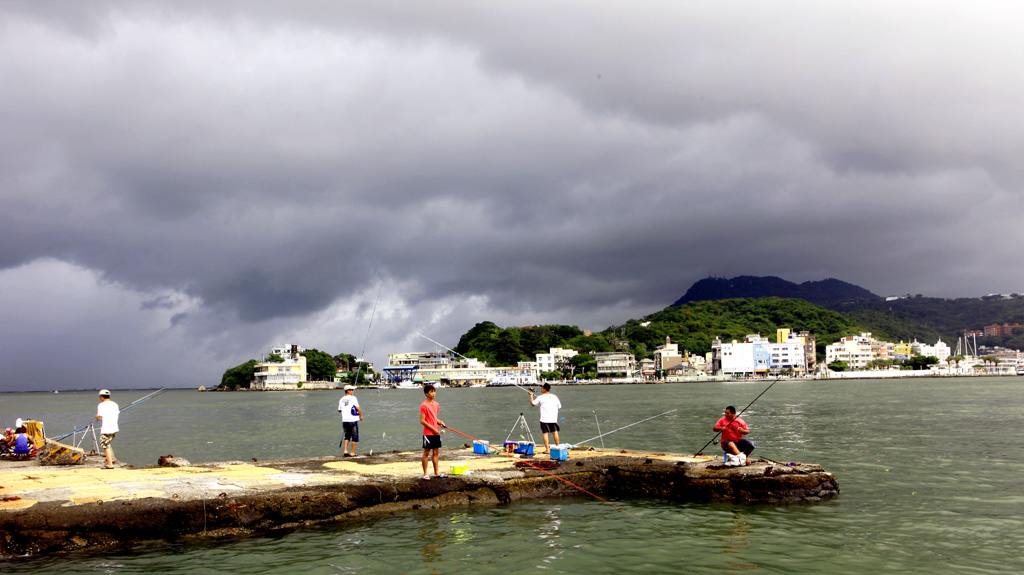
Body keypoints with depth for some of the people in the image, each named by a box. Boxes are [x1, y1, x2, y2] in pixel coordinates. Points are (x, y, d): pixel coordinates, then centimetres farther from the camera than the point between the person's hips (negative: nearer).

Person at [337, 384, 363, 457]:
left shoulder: (342, 399, 9)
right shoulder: (353, 398, -7)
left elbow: (339, 410, 15)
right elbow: (357, 408, -12)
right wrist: (361, 416, 1)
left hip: (345, 420, 5)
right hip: (353, 419, -5)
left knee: (347, 436, 18)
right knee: (355, 436, 4)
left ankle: (345, 451, 6)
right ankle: (352, 453, 4)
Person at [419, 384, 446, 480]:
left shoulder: (436, 404, 11)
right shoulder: (424, 405, -12)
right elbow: (422, 421, -15)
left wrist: (440, 422, 3)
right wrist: (433, 429, -15)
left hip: (436, 433, 7)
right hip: (428, 433, -7)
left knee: (435, 452, 10)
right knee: (426, 453, 0)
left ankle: (436, 473, 17)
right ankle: (425, 474, 6)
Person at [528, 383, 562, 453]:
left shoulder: (541, 397, -6)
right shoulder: (554, 397, 4)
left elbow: (532, 404, 6)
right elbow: (559, 406, 12)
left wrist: (531, 395, 19)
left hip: (544, 419, -3)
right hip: (554, 418, 3)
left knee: (545, 433, 1)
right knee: (555, 432, 10)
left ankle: (547, 449, -3)